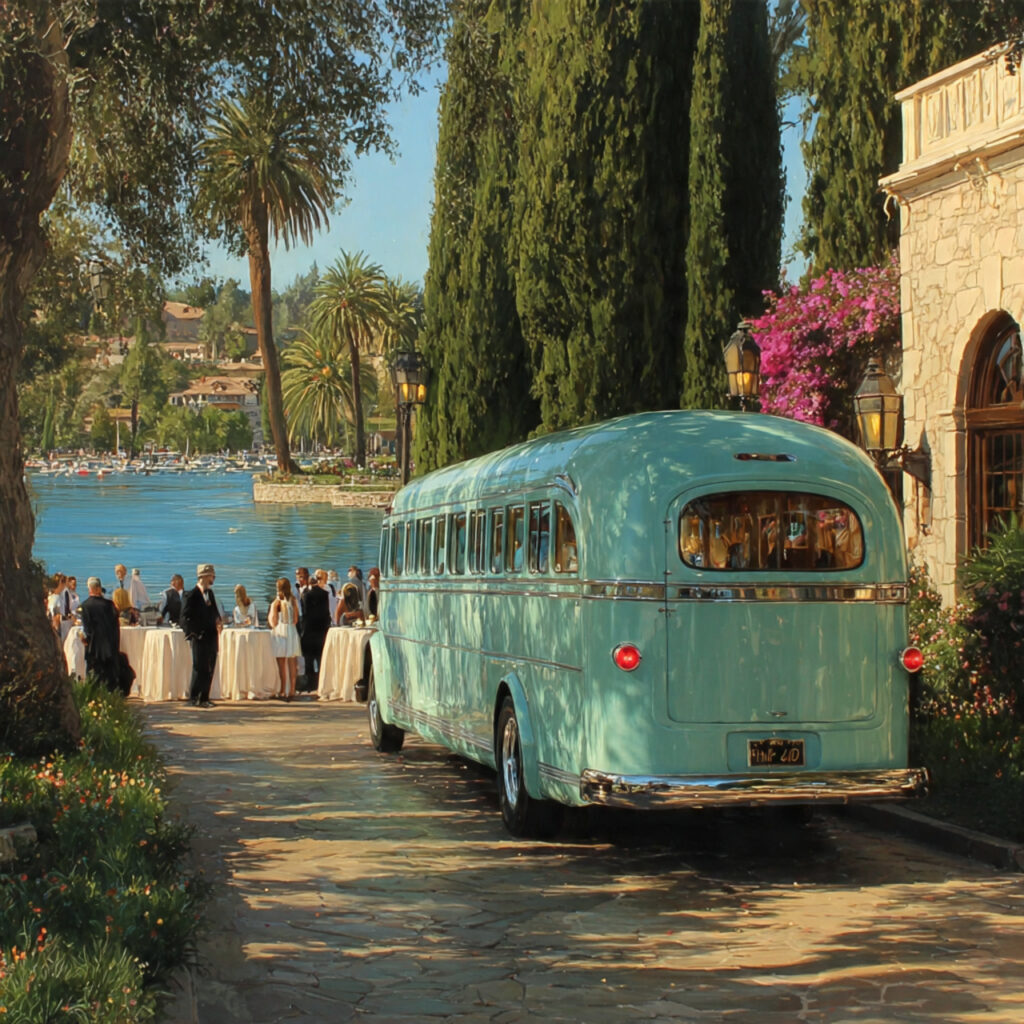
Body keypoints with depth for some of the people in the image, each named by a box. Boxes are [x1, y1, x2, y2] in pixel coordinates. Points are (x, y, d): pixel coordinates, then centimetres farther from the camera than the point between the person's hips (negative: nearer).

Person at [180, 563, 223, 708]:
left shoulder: (210, 593, 13)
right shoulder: (191, 595, -11)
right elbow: (186, 618, -12)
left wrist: (217, 623, 4)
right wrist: (194, 634, -14)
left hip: (211, 637, 7)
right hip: (199, 639, -7)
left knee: (209, 669, 8)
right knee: (200, 668, -5)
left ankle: (204, 698, 14)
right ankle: (193, 698, 5)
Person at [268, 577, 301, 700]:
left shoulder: (277, 602, -9)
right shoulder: (293, 601, 3)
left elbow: (273, 622, -8)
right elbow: (296, 620, 8)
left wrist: (269, 618, 12)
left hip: (280, 632, -4)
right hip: (292, 631, 4)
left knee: (282, 664, -1)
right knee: (292, 663, 7)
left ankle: (283, 691, -1)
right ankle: (292, 690, 9)